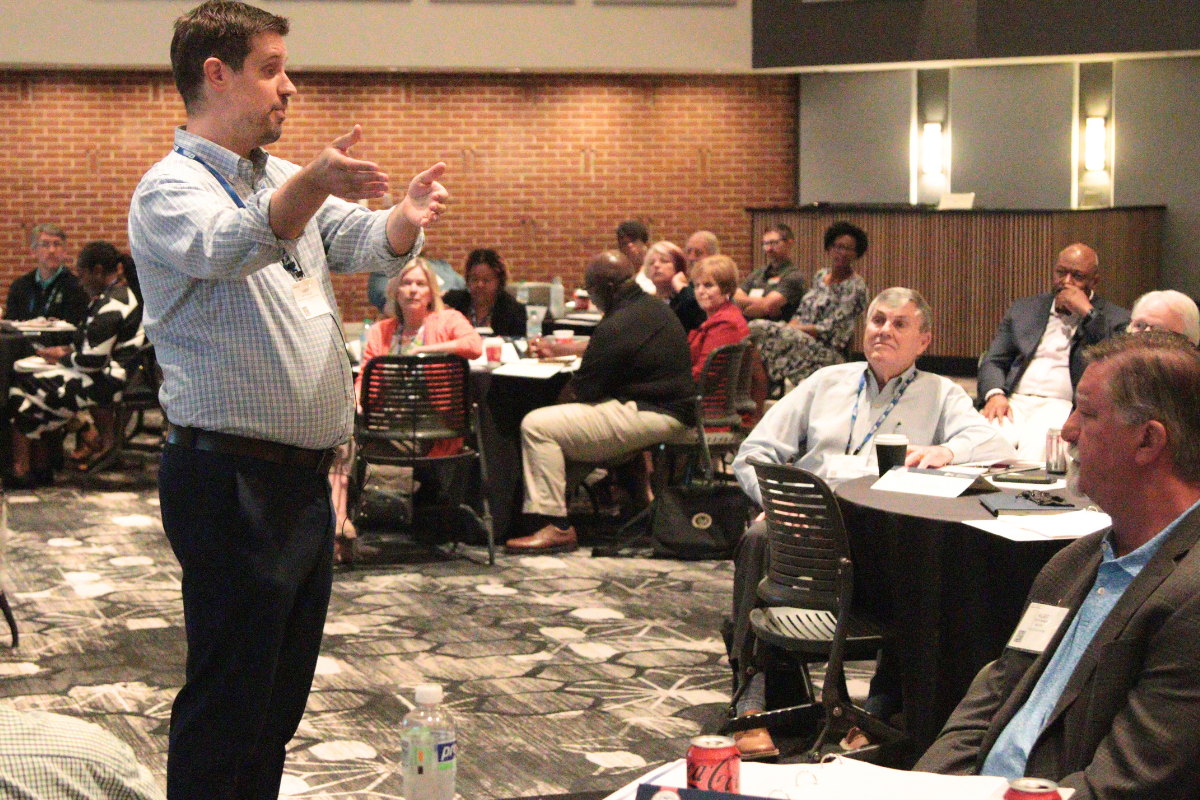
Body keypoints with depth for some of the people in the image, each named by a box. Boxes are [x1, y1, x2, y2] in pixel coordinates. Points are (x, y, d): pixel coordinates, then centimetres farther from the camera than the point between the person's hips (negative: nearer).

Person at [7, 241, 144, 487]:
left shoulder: (111, 305, -19)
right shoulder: (121, 295, 15)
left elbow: (94, 360, -22)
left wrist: (64, 358, -4)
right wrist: (69, 350, 9)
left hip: (104, 384, -11)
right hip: (109, 378, 11)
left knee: (21, 390, -7)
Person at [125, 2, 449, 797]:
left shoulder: (289, 179, 16)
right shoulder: (171, 188, -10)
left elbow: (364, 244, 5)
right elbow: (231, 248, -31)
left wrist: (407, 216, -19)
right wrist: (313, 186, -50)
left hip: (304, 475, 8)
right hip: (230, 480, -8)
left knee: (283, 693, 16)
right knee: (228, 701, -4)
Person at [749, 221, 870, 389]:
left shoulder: (855, 287, -6)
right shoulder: (821, 276, 17)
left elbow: (831, 329, -12)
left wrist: (794, 329, -14)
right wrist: (790, 326, -4)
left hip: (829, 353, -7)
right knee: (755, 327, -20)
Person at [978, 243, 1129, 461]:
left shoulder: (1115, 319, 12)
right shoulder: (1024, 309, 24)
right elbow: (993, 361, 19)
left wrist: (1088, 313, -6)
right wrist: (995, 394, -4)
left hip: (1064, 406, -3)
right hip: (1015, 402, 3)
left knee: (1036, 443, -36)